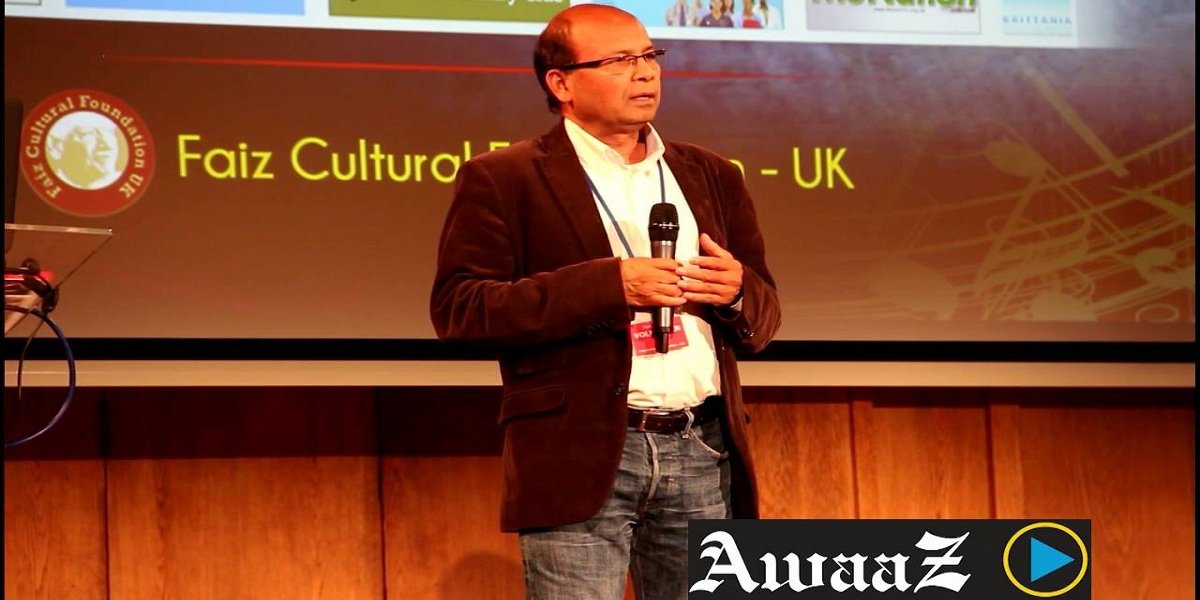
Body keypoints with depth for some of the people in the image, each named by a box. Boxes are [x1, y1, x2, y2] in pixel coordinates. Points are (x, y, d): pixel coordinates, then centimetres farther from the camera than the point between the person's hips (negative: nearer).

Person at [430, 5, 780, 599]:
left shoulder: (711, 177, 17)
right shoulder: (502, 181, 1)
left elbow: (761, 321, 21)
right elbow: (456, 307, -10)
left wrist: (738, 290, -5)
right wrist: (609, 285, -17)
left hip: (703, 456, 5)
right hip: (582, 460, -5)